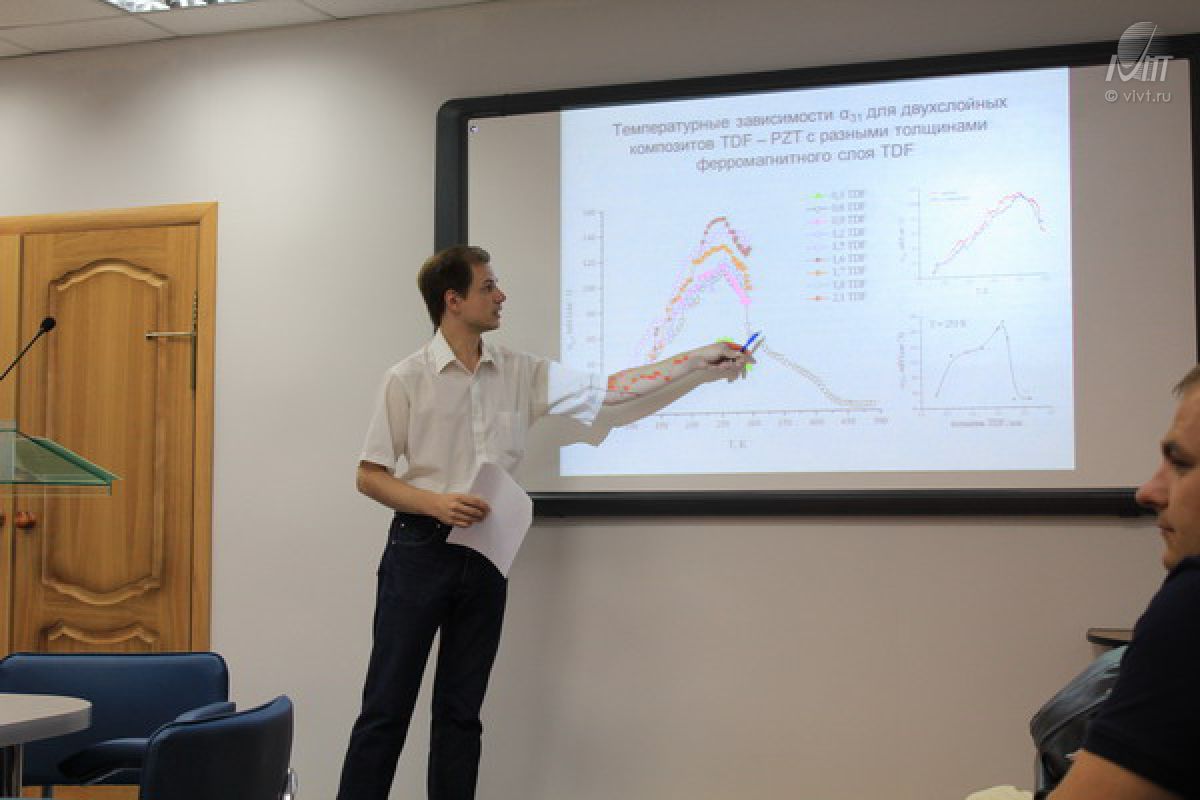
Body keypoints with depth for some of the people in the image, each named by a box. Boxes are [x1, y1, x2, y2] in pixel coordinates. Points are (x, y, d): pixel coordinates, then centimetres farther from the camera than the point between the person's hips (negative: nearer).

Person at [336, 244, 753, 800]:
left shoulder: (521, 373, 7)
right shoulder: (408, 379, -5)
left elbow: (607, 390, 11)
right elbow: (369, 476, -3)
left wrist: (699, 360, 10)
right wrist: (437, 504, -19)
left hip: (485, 555, 4)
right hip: (419, 549, -4)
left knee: (460, 712, 8)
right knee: (386, 708, -3)